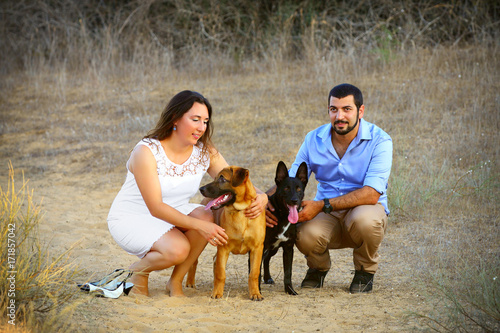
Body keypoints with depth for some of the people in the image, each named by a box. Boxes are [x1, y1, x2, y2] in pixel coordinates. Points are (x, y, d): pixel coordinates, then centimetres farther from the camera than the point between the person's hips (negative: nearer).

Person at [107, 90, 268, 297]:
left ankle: (176, 281, -7)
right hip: (130, 218, -6)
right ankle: (138, 270, 1)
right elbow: (156, 208, -27)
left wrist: (260, 197, -28)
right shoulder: (146, 152, -23)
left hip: (173, 214, 6)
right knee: (177, 249, -33)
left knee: (206, 217, -26)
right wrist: (198, 226, -38)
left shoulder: (205, 153, -6)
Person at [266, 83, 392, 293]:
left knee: (365, 220, -39)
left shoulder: (379, 141, -13)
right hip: (327, 216, 2)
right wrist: (269, 203, -22)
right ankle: (318, 268, 7)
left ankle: (365, 271, -4)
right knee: (305, 235, -32)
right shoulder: (314, 140, 1)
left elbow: (371, 194, -23)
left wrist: (322, 205, -30)